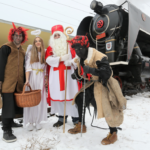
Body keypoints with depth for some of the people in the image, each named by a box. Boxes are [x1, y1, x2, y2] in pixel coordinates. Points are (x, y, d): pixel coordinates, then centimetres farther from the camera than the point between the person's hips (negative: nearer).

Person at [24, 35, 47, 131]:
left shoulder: (44, 53, 10)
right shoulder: (30, 53, 5)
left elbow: (45, 69, 8)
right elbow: (28, 67, -4)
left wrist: (46, 80, 0)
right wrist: (27, 79, -15)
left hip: (41, 78, 2)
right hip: (32, 77, -1)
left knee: (40, 99, 2)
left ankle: (38, 121, 12)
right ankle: (30, 122, 7)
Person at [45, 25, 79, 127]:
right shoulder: (50, 48, 16)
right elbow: (48, 59, -1)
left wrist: (71, 62, -19)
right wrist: (61, 58, -14)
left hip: (68, 73, -2)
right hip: (56, 75, 2)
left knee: (71, 94, -4)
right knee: (59, 95, 2)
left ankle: (75, 117, 6)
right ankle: (62, 117, 14)